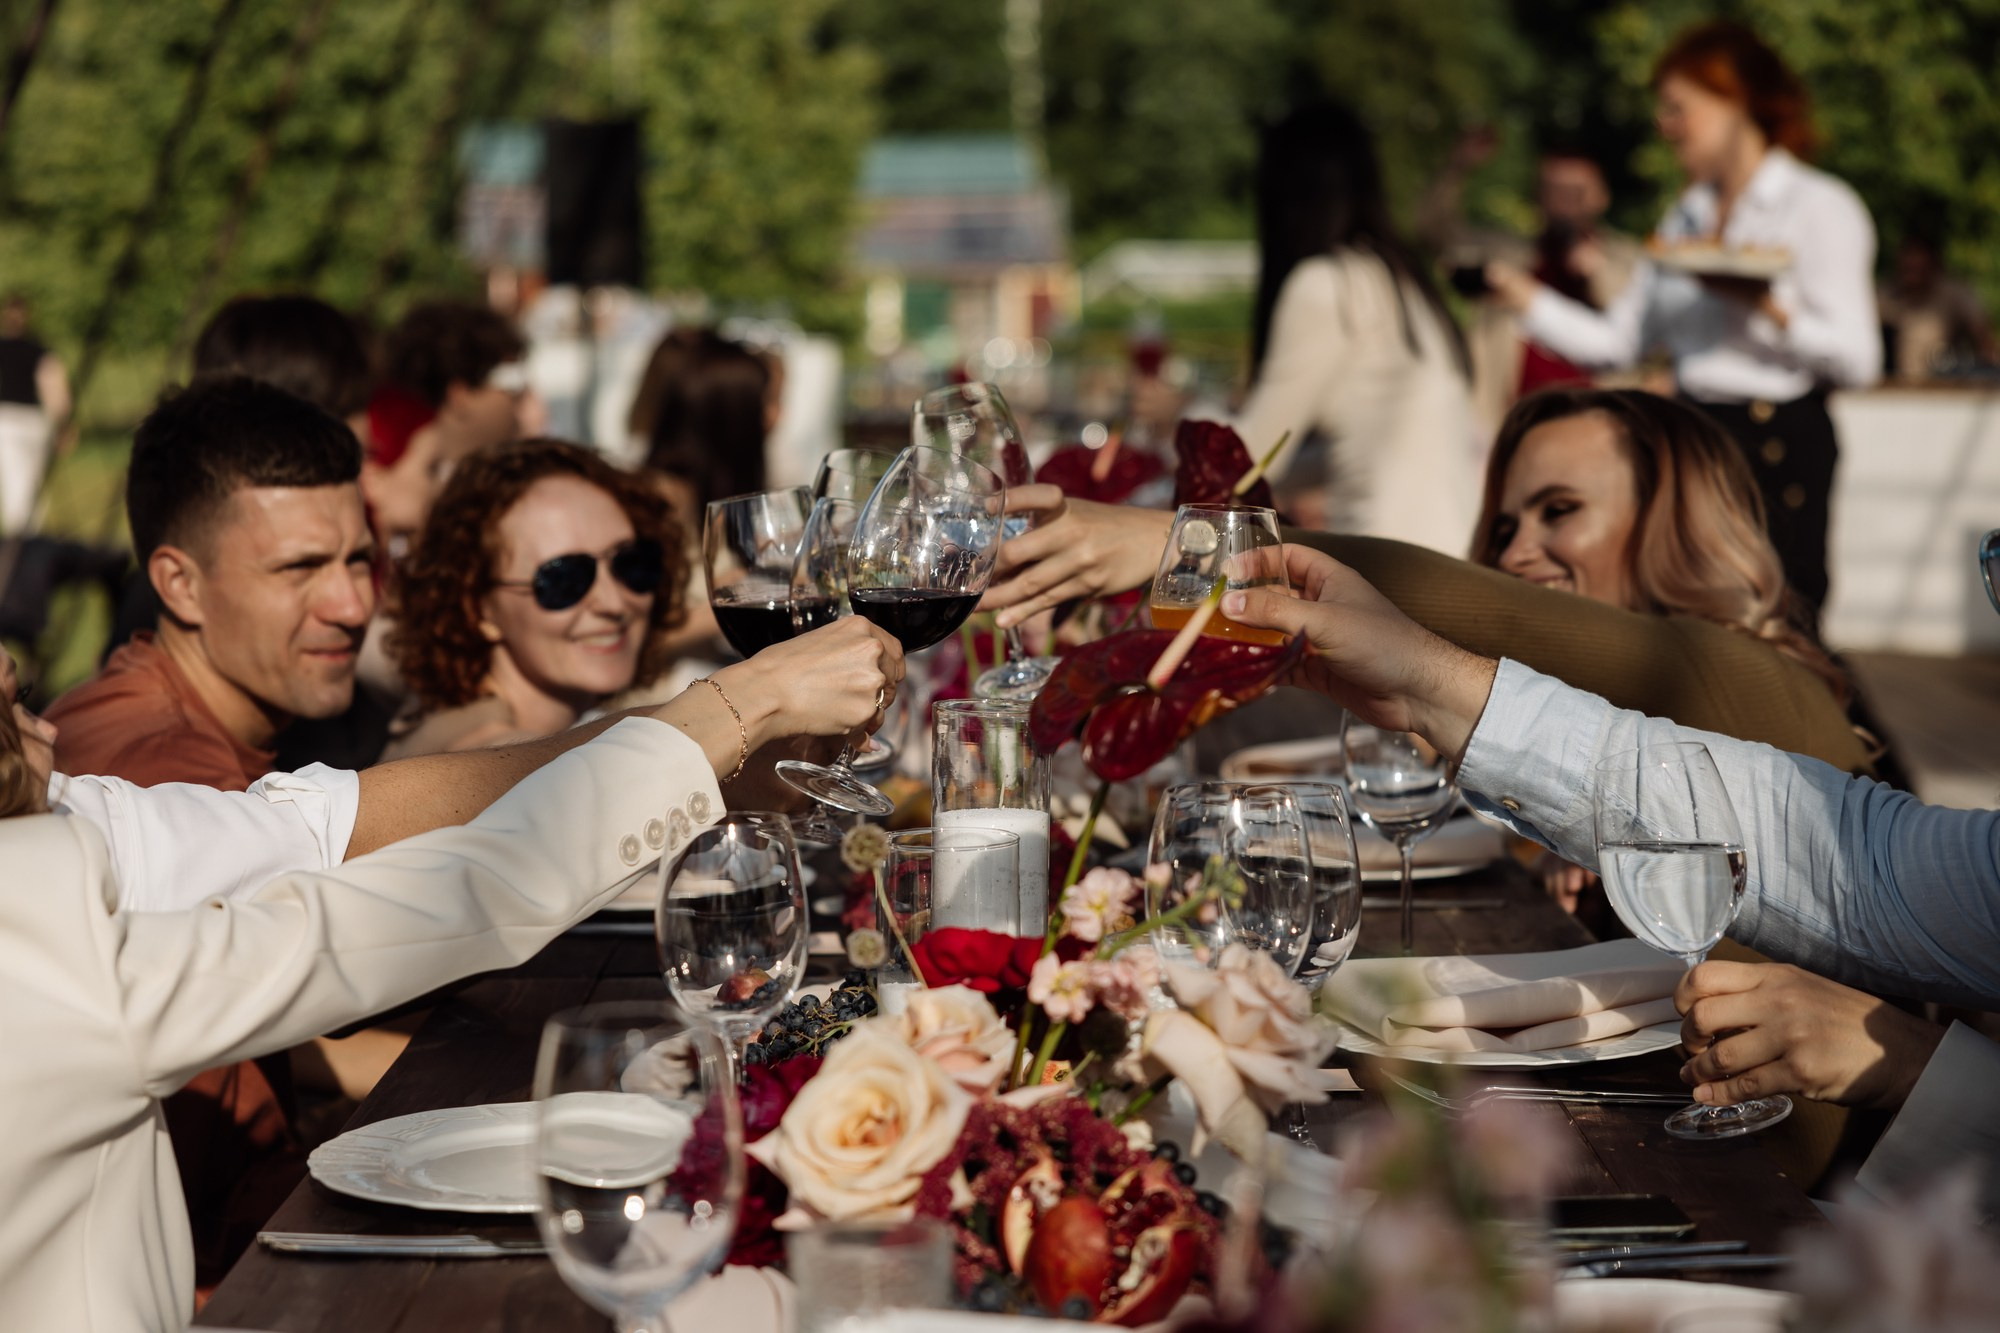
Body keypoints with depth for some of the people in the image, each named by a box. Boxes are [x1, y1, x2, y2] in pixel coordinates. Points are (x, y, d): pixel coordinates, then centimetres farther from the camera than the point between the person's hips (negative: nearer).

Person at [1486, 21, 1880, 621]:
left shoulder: (1821, 207, -3)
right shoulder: (1687, 216, 17)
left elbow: (1857, 360, -10)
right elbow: (1617, 340, 14)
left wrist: (1769, 306, -24)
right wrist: (1523, 293, 4)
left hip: (1779, 443, -6)